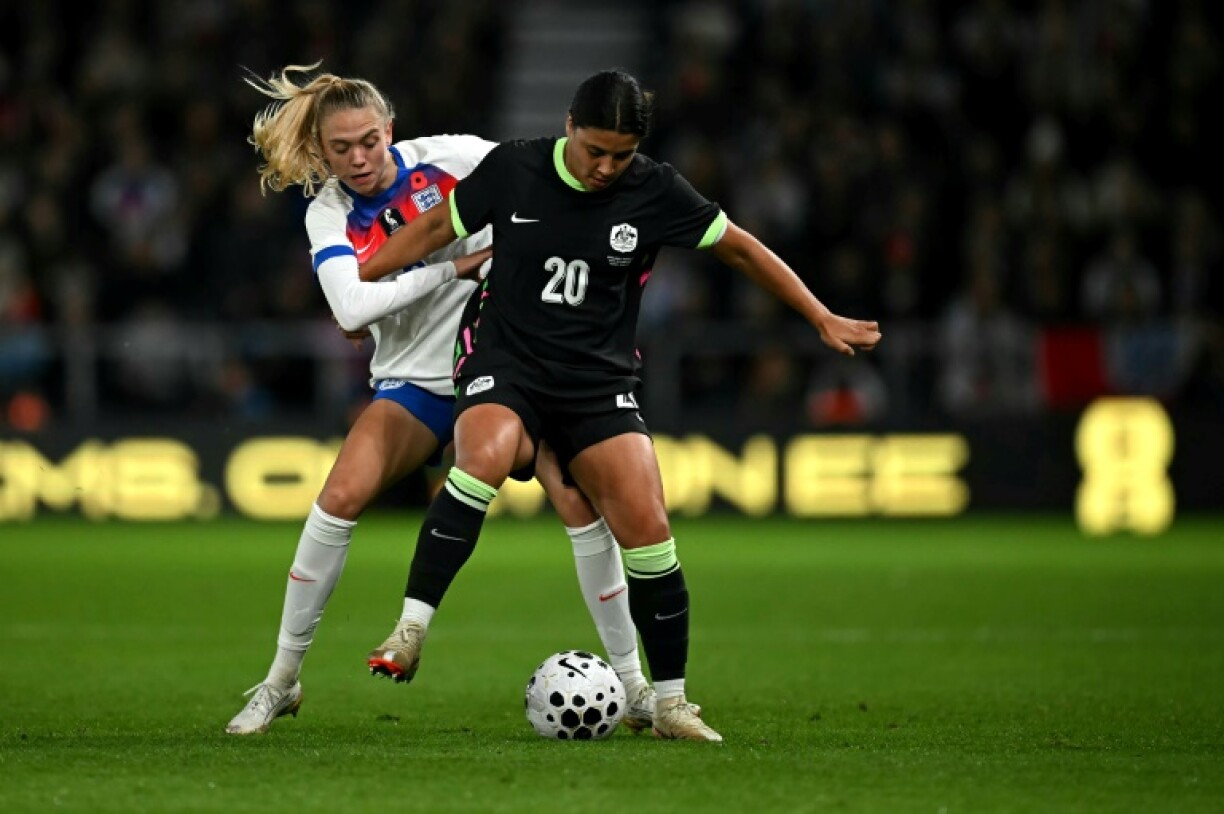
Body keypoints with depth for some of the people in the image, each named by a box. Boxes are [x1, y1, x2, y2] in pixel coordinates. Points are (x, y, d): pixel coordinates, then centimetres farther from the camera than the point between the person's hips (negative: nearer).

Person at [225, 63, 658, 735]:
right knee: (343, 493, -20)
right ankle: (281, 680, -6)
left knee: (578, 500, -14)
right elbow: (351, 309, -22)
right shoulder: (328, 213, -7)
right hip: (415, 378, 1)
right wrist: (455, 267, -22)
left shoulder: (444, 157, -10)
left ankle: (632, 681, 0)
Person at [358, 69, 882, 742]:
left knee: (647, 527, -14)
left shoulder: (654, 192, -3)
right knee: (485, 456, -36)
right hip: (506, 366, -2)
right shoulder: (512, 169, -4)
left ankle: (670, 703, 3)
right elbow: (437, 228, 9)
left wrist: (823, 320, 8)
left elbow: (741, 249, 7)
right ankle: (412, 626, -30)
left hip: (599, 384, 2)